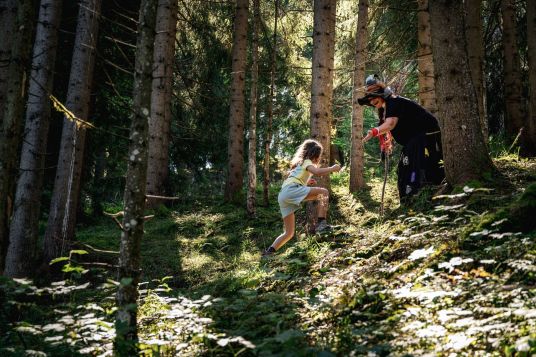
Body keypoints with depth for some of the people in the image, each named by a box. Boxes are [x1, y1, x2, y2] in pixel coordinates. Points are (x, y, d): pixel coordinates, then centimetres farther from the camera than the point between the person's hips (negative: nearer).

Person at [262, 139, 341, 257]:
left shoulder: (299, 164, 34)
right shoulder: (307, 162, 7)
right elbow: (317, 172, -14)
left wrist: (306, 183, 29)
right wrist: (332, 169, 0)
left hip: (282, 196, 9)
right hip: (291, 190, -9)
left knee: (289, 233, 12)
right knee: (324, 192, -15)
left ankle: (269, 252, 6)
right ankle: (321, 223, -26)